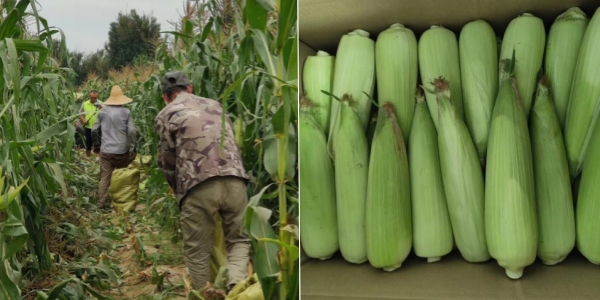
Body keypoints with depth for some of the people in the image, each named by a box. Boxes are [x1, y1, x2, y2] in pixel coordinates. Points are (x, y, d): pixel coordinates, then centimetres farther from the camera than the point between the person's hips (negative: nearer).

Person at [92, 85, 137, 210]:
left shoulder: (103, 111, 2)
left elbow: (94, 130, 6)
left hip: (105, 150, 2)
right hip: (122, 150, -1)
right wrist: (132, 149, -2)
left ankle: (101, 203, 7)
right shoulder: (126, 112, -5)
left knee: (104, 177, 6)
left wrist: (97, 144, 19)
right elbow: (132, 132, -10)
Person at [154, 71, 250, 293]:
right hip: (235, 180, 3)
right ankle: (237, 284, -6)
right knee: (238, 239, 18)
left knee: (197, 251, 12)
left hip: (199, 186, -3)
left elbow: (167, 161, 14)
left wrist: (179, 191, 30)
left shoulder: (165, 115, 14)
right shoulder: (214, 104, 26)